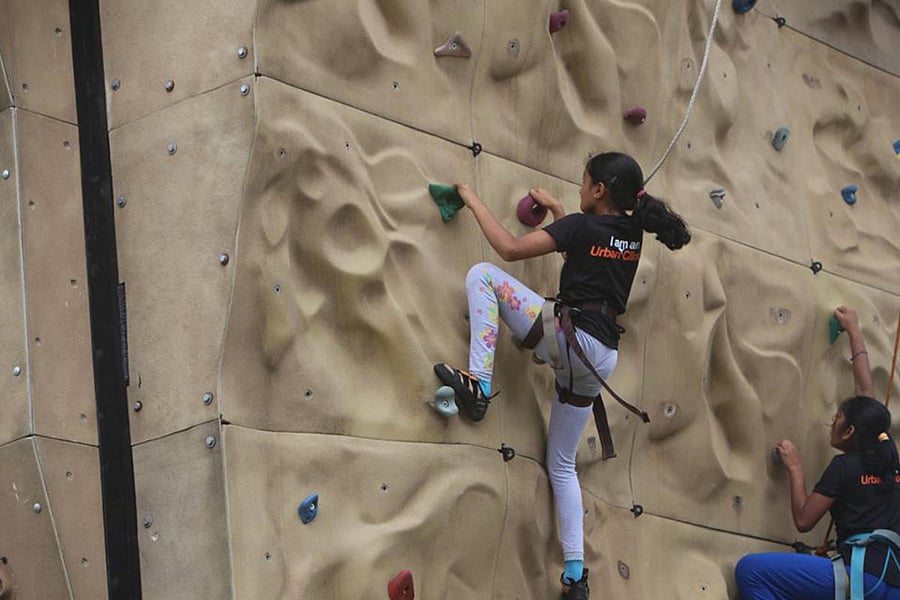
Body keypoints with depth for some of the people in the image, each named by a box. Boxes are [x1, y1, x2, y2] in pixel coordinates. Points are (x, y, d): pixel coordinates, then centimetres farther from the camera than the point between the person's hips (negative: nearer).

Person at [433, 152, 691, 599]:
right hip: (601, 356, 8)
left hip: (569, 336, -8)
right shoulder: (632, 233, 13)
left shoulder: (584, 226, -8)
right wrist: (555, 210, 35)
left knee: (482, 275, -3)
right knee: (561, 464, 18)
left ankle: (479, 382, -14)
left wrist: (474, 201, 2)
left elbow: (509, 248, -9)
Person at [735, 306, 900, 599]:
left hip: (861, 574, -8)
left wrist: (795, 469, 16)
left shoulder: (844, 466, 1)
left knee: (750, 569, -10)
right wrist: (854, 330, 41)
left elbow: (804, 520, 4)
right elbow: (865, 389, 31)